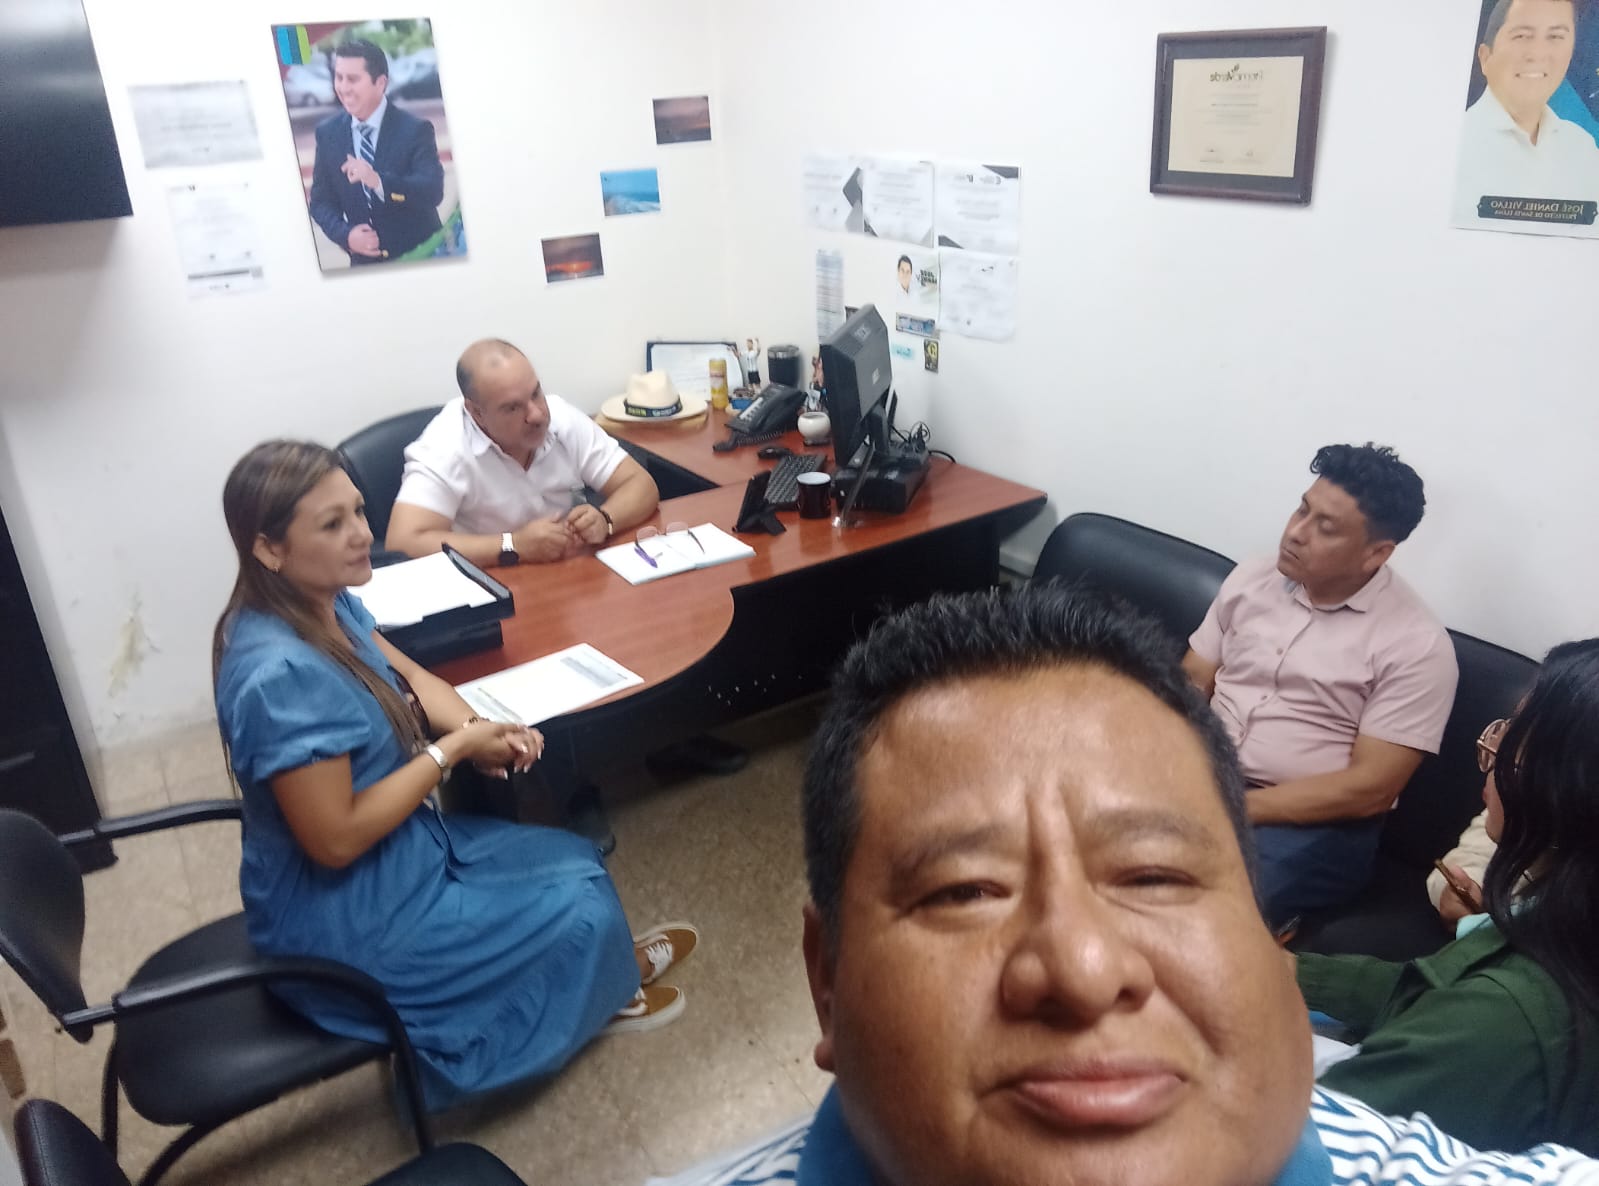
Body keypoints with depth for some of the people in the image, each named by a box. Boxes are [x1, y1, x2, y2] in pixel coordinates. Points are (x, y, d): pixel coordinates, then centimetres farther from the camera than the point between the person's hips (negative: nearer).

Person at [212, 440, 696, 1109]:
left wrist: (479, 730, -11)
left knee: (576, 862, 13)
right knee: (580, 912, -1)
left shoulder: (326, 602, -6)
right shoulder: (281, 675, -33)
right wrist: (453, 749, -20)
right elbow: (336, 840, -28)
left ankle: (604, 966, 39)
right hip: (343, 920, -8)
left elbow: (407, 678, 9)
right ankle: (607, 986, 31)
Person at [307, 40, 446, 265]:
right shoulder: (327, 133, 2)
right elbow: (320, 201, 5)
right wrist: (346, 234, -15)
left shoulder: (415, 129, -10)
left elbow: (434, 191, -21)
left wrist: (379, 181, -36)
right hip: (365, 261, 3)